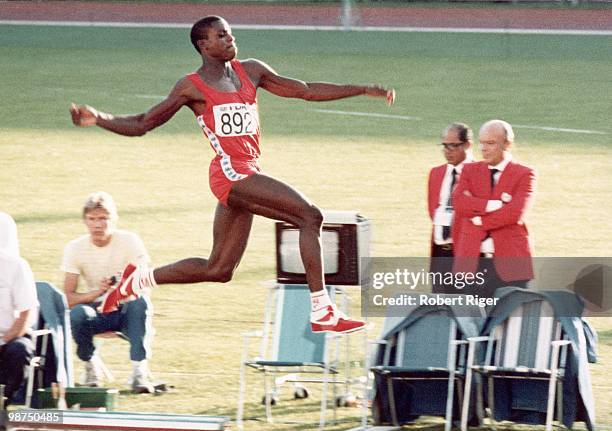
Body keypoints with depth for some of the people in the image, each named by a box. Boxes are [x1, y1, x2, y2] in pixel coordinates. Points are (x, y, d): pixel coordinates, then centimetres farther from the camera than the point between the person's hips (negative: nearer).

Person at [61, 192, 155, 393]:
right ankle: (90, 366, -5)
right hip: (97, 311, 1)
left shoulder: (130, 241, -9)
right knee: (77, 313, -33)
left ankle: (140, 370, -33)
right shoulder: (75, 248, -7)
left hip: (126, 310, -1)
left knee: (141, 302, -34)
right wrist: (98, 293, -33)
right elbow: (68, 298, -14)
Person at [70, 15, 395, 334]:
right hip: (232, 172, -8)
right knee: (310, 216, -19)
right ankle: (321, 313, -19)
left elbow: (306, 91, 20)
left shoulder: (251, 71, 15)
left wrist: (364, 90, 17)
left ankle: (139, 278, 25)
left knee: (218, 270, 11)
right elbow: (142, 125, 2)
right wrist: (99, 119, -15)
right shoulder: (192, 87, -1)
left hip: (247, 173, 8)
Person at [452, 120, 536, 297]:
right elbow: (458, 203, -5)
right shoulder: (470, 171, 13)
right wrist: (495, 204, -13)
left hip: (509, 264, -3)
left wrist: (479, 219, -7)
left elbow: (515, 213, -13)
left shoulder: (524, 174, 2)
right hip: (472, 262, 3)